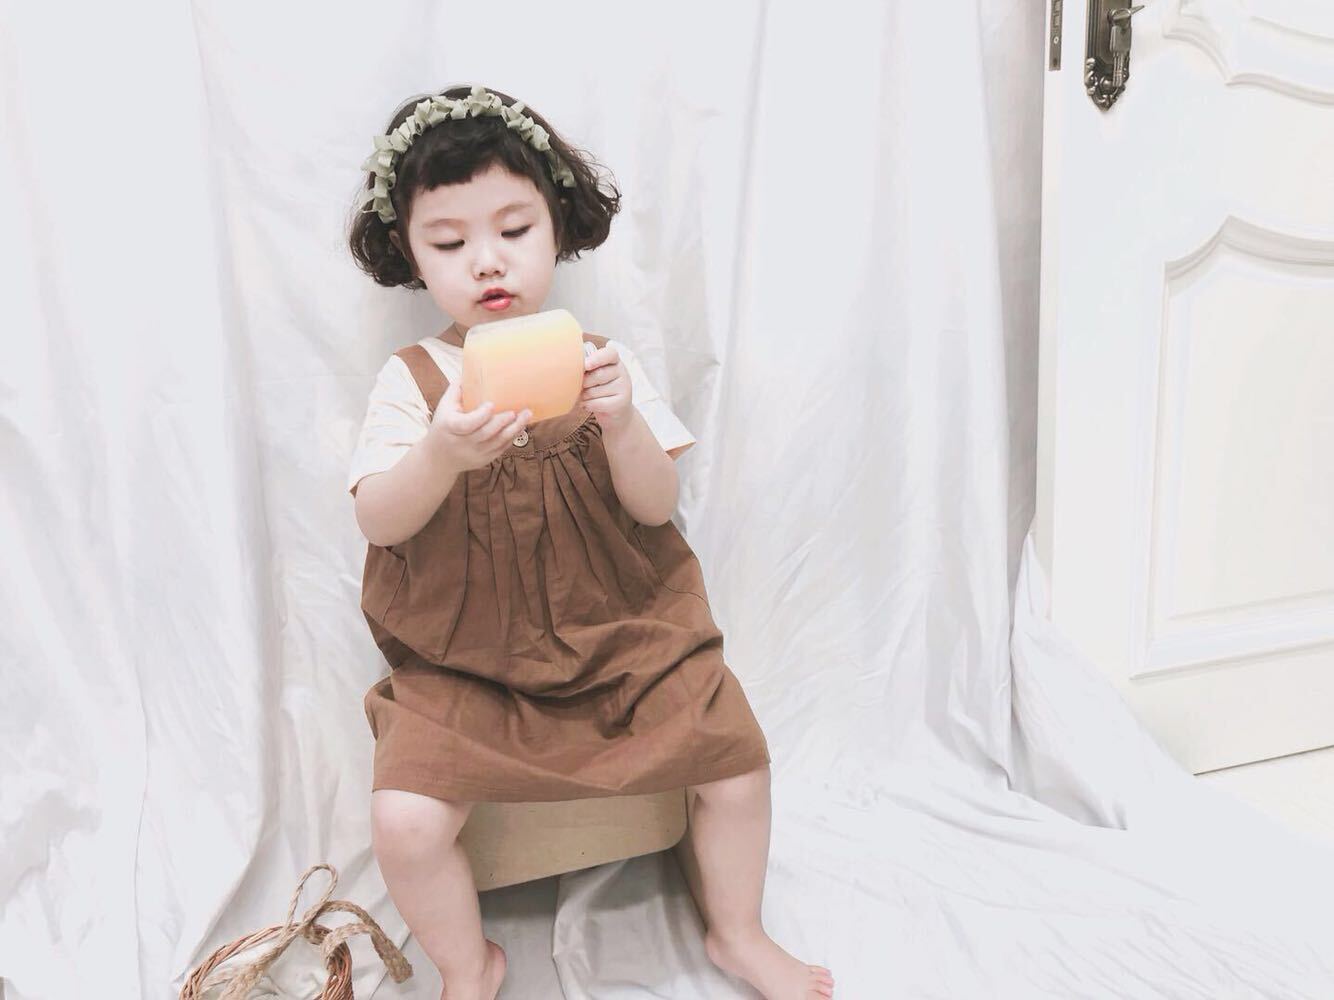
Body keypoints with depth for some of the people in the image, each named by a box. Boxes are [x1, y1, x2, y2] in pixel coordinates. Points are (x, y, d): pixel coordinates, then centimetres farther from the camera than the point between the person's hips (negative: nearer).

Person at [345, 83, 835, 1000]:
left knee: (737, 759, -7)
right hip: (465, 661, -1)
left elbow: (656, 505, -6)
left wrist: (621, 418, -25)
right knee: (404, 821, -17)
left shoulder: (603, 363, 1)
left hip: (618, 633, 1)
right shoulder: (412, 380, -2)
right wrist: (444, 453, -33)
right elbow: (378, 521, -13)